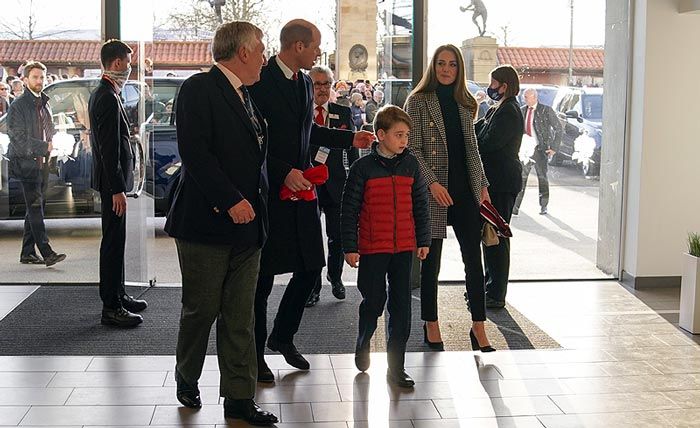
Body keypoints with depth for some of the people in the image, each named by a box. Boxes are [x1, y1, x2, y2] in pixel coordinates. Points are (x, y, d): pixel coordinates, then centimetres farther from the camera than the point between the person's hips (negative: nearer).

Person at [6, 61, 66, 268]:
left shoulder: (44, 103, 17)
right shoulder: (18, 105, -7)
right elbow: (18, 138, -13)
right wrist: (45, 147, -16)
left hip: (42, 162, 8)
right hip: (26, 163, -8)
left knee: (35, 208, 10)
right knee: (35, 207, -11)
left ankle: (27, 252, 17)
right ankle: (47, 253, -15)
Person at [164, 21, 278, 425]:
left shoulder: (246, 97, 18)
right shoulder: (199, 89, -9)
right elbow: (194, 151, -18)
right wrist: (231, 200, -22)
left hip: (247, 224, 7)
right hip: (207, 222, -7)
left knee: (241, 317, 7)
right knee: (201, 310, 6)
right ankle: (187, 379, 29)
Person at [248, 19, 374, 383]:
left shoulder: (305, 83, 13)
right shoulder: (260, 82, -13)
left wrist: (350, 139, 21)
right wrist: (283, 172, -21)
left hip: (300, 189, 8)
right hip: (268, 192, -8)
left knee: (310, 269, 11)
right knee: (263, 277, 3)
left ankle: (282, 336, 31)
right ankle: (255, 353, 17)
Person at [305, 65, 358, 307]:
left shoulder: (343, 113, 7)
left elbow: (352, 149, 6)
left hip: (335, 184, 2)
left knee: (337, 236, 8)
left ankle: (335, 278, 32)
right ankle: (313, 286, 16)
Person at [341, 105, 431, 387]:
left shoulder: (410, 165, 5)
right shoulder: (363, 167, -6)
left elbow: (420, 205, 11)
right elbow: (350, 209, -4)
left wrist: (423, 241, 10)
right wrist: (350, 247, -6)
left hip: (404, 247, 3)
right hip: (372, 248, -3)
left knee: (401, 306, 4)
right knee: (374, 302, 5)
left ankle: (396, 367, 12)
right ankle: (363, 345, 35)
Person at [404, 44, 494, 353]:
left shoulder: (464, 104, 14)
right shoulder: (418, 101, -2)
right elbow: (413, 149, -7)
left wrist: (483, 185, 12)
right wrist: (432, 183, -17)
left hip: (465, 190, 4)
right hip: (433, 192, -4)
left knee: (474, 258, 2)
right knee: (431, 261, 5)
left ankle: (478, 327, 10)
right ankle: (431, 325, 18)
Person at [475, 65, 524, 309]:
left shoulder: (509, 113, -16)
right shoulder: (499, 110, 16)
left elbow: (487, 144, -20)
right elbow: (476, 131, 13)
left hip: (502, 183, -10)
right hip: (494, 181, 10)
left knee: (496, 237, -5)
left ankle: (496, 295, 1)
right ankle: (489, 286, 28)